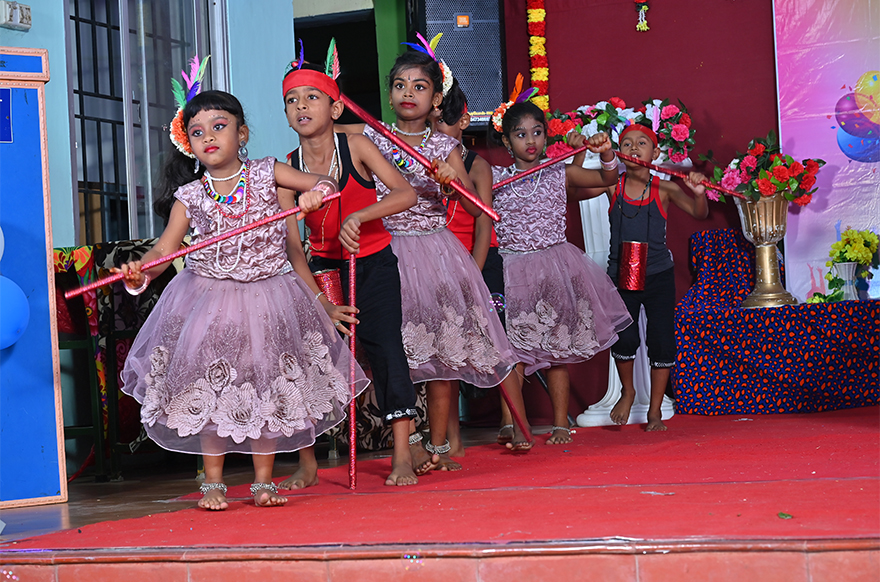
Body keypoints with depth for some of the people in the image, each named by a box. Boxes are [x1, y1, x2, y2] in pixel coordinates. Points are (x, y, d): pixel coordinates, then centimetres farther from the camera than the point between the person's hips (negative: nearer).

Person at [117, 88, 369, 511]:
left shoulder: (269, 176, -3)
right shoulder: (189, 196, -4)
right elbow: (166, 247, -13)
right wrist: (141, 269, -34)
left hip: (269, 298, 0)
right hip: (210, 301, 0)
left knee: (268, 389, 4)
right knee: (210, 390, 2)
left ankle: (264, 481, 15)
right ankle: (213, 483, 14)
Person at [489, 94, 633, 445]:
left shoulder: (560, 174, 4)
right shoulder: (494, 177, 1)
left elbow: (608, 179, 6)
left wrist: (606, 153, -12)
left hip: (557, 267, 1)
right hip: (513, 269, -1)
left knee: (557, 352, 7)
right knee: (514, 353, -7)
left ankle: (561, 424, 16)